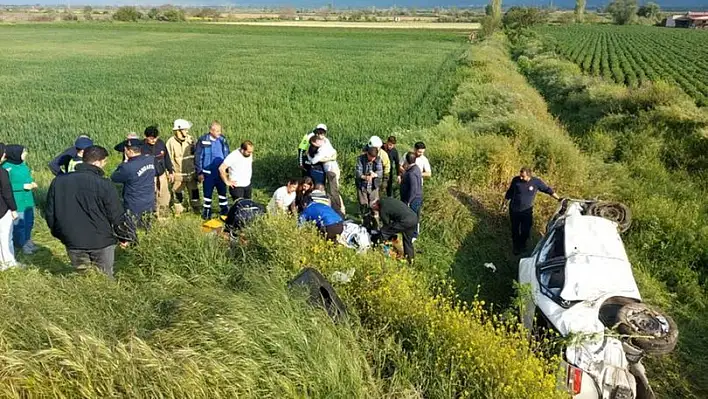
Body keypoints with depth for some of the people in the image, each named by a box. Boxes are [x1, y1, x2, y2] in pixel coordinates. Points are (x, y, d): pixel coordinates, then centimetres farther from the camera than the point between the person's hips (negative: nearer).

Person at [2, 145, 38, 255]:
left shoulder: (23, 164, 6)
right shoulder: (6, 168, -17)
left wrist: (32, 183, 0)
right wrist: (23, 186, -21)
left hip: (28, 200, 8)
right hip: (17, 202, -8)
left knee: (29, 222, 18)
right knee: (19, 224, 2)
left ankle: (27, 241, 34)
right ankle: (22, 245, 15)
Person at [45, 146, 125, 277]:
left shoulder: (58, 182, 1)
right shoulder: (104, 184, -16)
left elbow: (49, 213, 8)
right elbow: (116, 216, -12)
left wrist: (60, 234, 21)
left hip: (73, 242, 4)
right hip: (101, 242, -4)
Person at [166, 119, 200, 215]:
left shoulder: (190, 139, 4)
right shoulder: (171, 142, -10)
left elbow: (196, 155, 12)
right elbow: (169, 159, -8)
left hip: (191, 173, 4)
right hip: (178, 174, -4)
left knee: (194, 192, 11)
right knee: (178, 193, 6)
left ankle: (196, 209, 24)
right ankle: (178, 211, 21)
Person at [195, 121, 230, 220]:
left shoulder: (223, 140, 1)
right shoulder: (203, 141, -11)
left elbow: (227, 155, 12)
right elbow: (198, 157, -6)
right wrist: (199, 173, -7)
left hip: (221, 172, 3)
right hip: (208, 173, -3)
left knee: (223, 192, 12)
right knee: (208, 193, 8)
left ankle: (224, 211, 25)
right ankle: (206, 212, 22)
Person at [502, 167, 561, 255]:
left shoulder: (536, 182, -14)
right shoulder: (516, 180, -13)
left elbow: (548, 190, 0)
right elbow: (509, 192, 2)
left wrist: (558, 198, 3)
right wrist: (504, 203, 8)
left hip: (527, 211, 0)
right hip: (514, 210, 0)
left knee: (526, 231, 7)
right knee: (515, 230, 13)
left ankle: (522, 245, 36)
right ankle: (516, 247, 35)